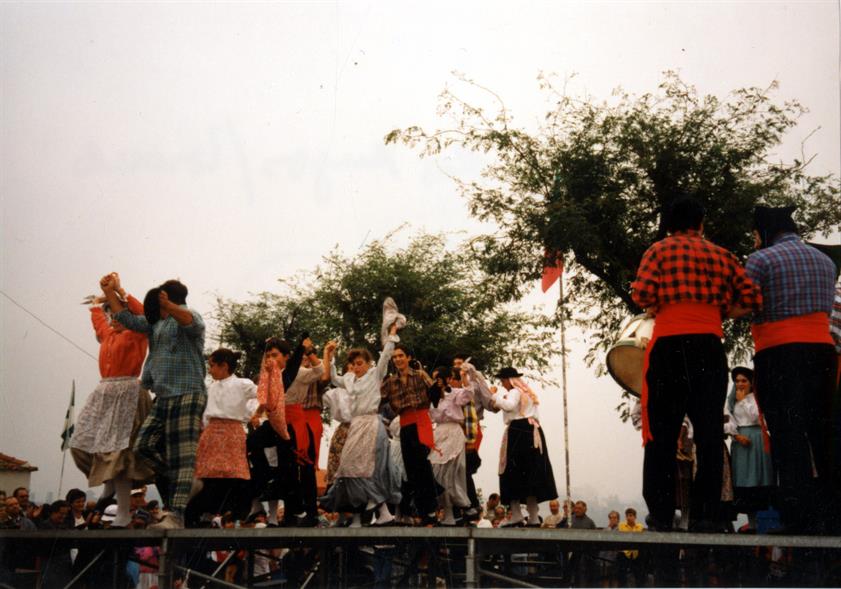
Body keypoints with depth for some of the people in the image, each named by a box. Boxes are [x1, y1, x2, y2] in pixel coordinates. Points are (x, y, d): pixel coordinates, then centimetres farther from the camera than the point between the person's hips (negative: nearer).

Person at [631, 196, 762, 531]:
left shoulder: (659, 250, 6)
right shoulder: (720, 255, 13)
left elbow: (641, 294, -8)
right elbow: (751, 299, 7)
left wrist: (658, 308, 12)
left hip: (668, 343, -2)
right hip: (710, 344, 2)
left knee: (662, 431, 1)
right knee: (709, 431, 4)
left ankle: (661, 516, -1)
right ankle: (705, 515, 0)